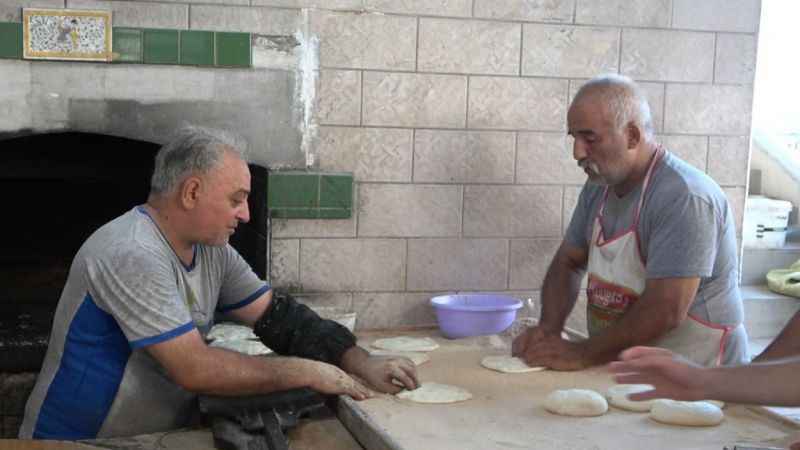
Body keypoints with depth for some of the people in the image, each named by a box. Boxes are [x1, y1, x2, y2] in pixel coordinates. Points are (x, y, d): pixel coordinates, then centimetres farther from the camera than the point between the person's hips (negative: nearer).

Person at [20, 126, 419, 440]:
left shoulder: (211, 248, 3)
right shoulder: (132, 255, -23)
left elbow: (277, 315, 4)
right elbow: (195, 369, -26)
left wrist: (361, 364, -8)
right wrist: (307, 372, -20)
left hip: (161, 434, 7)